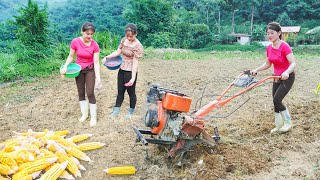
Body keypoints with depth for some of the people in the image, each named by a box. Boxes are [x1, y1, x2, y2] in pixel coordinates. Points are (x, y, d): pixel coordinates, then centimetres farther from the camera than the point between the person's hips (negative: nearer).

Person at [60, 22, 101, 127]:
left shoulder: (95, 45, -17)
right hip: (79, 70, 2)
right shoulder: (75, 42, -16)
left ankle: (93, 117, 8)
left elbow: (96, 62, -16)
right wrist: (65, 67, -20)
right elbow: (71, 56, -5)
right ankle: (84, 114, 27)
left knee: (90, 93, -5)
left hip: (90, 70, -2)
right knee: (81, 93, 10)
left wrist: (98, 77, -21)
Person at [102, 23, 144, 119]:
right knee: (120, 91, 15)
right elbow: (118, 52, 11)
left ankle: (131, 111, 27)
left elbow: (135, 62, -21)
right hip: (121, 70, 6)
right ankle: (116, 110, 25)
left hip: (130, 72, -6)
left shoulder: (138, 46, -18)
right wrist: (107, 57, 1)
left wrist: (133, 78, -23)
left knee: (131, 92, 9)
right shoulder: (124, 40, 2)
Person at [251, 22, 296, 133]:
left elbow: (293, 63, -29)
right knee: (276, 102, 8)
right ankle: (279, 126, 22)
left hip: (287, 78, -7)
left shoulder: (284, 47, -21)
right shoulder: (269, 48, 0)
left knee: (277, 100, -15)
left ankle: (287, 122, 8)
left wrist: (286, 72, -48)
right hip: (277, 77, 7)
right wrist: (256, 70, -2)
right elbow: (268, 64, 11)